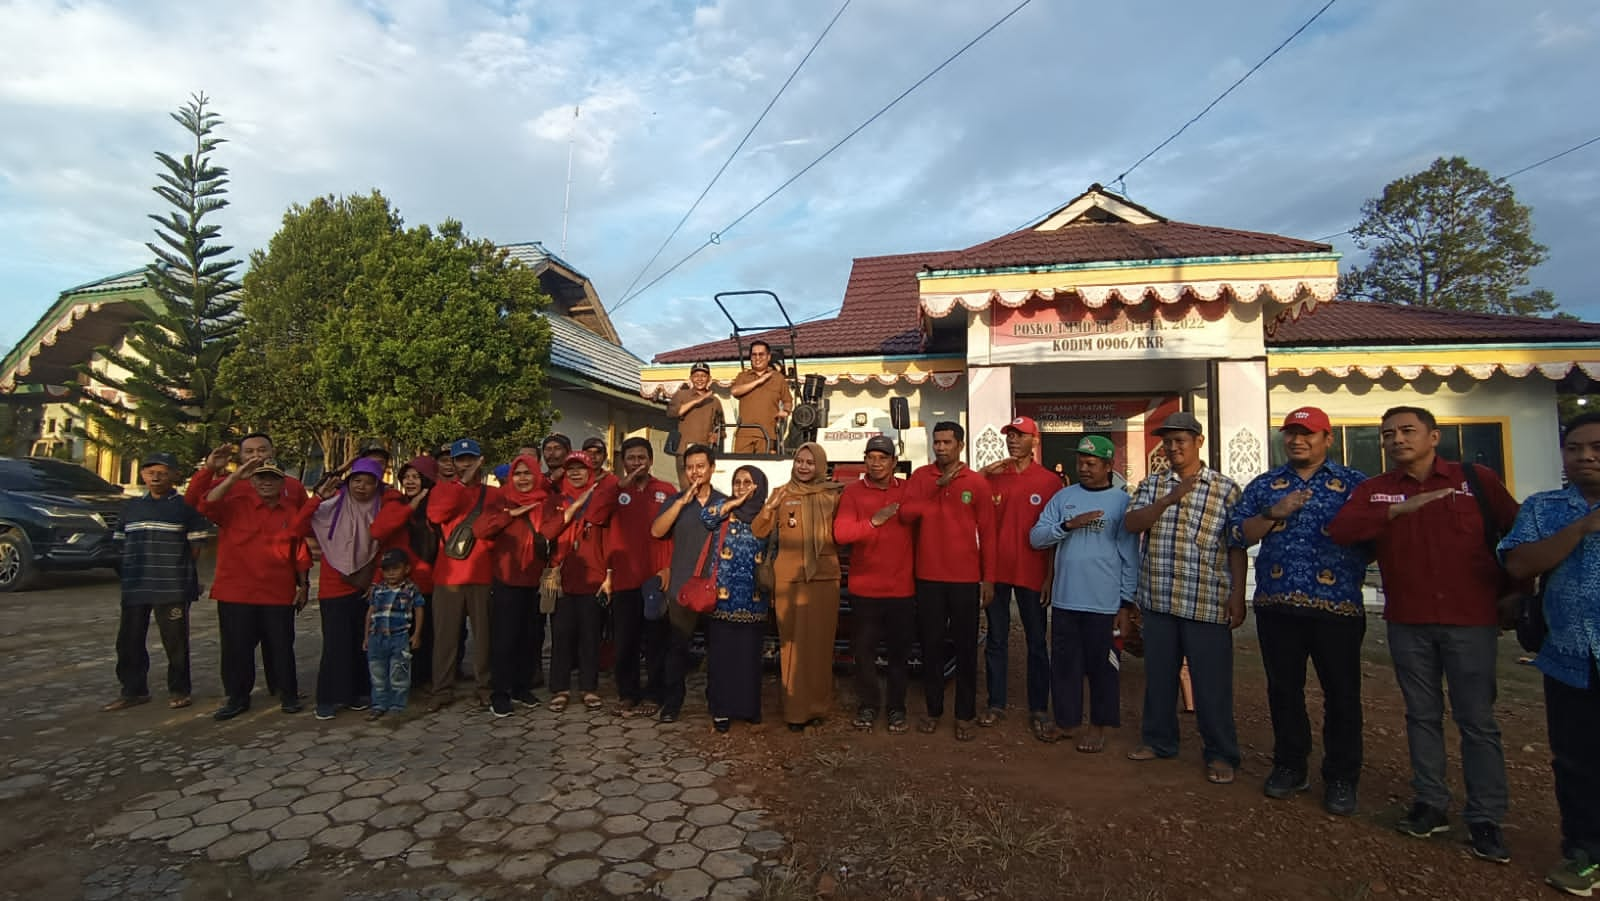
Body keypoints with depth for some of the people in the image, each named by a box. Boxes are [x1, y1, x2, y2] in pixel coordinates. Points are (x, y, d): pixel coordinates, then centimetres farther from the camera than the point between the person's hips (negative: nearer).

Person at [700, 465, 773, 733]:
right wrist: (734, 502, -9)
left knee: (749, 654, 6)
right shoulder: (724, 509, 7)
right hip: (722, 596, 0)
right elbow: (705, 516, -15)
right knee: (721, 654, 1)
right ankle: (721, 709, 9)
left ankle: (749, 707, 18)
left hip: (753, 600, 1)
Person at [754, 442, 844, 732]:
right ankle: (795, 709, 10)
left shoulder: (833, 495, 6)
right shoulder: (782, 495, 5)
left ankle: (817, 706, 20)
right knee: (793, 643, 1)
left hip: (825, 578, 1)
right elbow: (758, 533, -1)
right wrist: (769, 508, -19)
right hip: (789, 579, -1)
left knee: (821, 643, 6)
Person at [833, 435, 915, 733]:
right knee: (864, 651, 8)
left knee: (899, 652, 10)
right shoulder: (853, 492, 0)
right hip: (864, 589, -1)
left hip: (902, 589, 1)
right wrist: (873, 521, -18)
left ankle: (896, 707, 25)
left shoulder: (908, 489, 4)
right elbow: (840, 533, -11)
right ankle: (867, 706, 25)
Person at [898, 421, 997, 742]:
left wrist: (988, 579, -2)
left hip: (966, 579, -1)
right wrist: (937, 489, -15)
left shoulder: (977, 483, 0)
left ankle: (964, 715, 19)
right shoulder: (920, 477, 3)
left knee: (965, 648, 7)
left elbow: (987, 533, 0)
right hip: (928, 577, 1)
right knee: (931, 646, 11)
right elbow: (906, 514, -8)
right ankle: (933, 710, 24)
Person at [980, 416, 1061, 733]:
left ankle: (1039, 709, 20)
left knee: (1037, 642, 8)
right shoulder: (992, 476, 4)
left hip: (1032, 573, -2)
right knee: (996, 640, 11)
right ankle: (995, 704, 22)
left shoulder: (1049, 481, -1)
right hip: (995, 571, 2)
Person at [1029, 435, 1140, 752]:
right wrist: (1068, 525, -15)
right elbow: (1036, 537, 0)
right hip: (1064, 599, 3)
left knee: (1102, 666, 8)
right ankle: (1066, 721, 28)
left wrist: (1126, 603, -3)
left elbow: (1130, 557, -1)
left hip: (1104, 603, -3)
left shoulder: (1122, 501, -1)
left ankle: (1098, 726, 24)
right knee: (1064, 663, 12)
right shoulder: (1064, 497, 7)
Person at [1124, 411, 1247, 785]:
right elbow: (1131, 524, -5)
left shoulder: (1226, 488, 1)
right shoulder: (1152, 484, 9)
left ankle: (1221, 754, 18)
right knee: (1158, 675, 14)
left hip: (1207, 603, -3)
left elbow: (1237, 547, 0)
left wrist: (1237, 595, -6)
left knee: (1212, 682, 3)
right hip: (1158, 600, 3)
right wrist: (1170, 498, -16)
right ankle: (1158, 740, 29)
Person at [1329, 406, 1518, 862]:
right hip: (1408, 622, 2)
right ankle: (1430, 805, 20)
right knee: (1422, 715, 10)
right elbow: (1340, 529, -11)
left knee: (1477, 719, 2)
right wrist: (1401, 509, -19)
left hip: (1471, 619, -2)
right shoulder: (1374, 490, 5)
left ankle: (1486, 818, 13)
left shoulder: (1477, 479, 2)